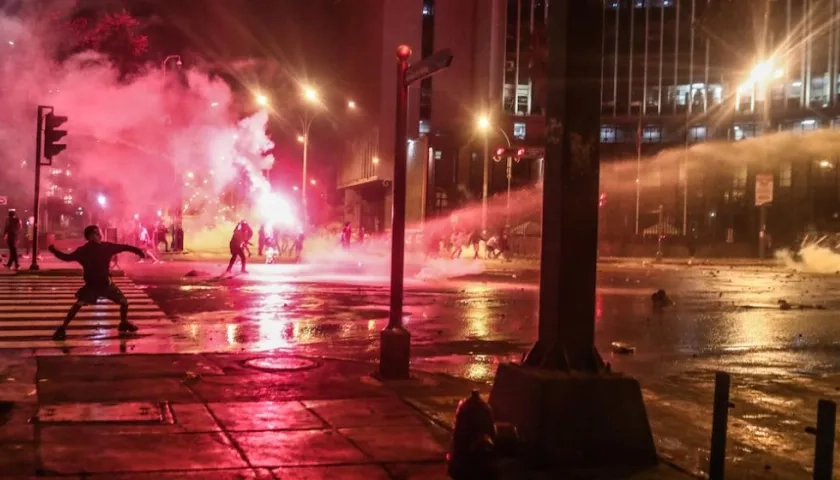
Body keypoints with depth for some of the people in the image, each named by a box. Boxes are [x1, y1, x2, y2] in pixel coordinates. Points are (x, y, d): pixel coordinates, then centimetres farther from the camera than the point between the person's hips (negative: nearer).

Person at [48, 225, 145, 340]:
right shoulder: (83, 250, -11)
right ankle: (62, 328, -9)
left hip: (106, 283, 3)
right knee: (78, 304, -18)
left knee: (124, 301, 4)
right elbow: (68, 257, -8)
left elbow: (122, 247, 1)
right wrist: (55, 251, -21)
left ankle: (124, 323, 30)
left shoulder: (107, 246, -6)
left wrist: (138, 250, -6)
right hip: (91, 284, -3)